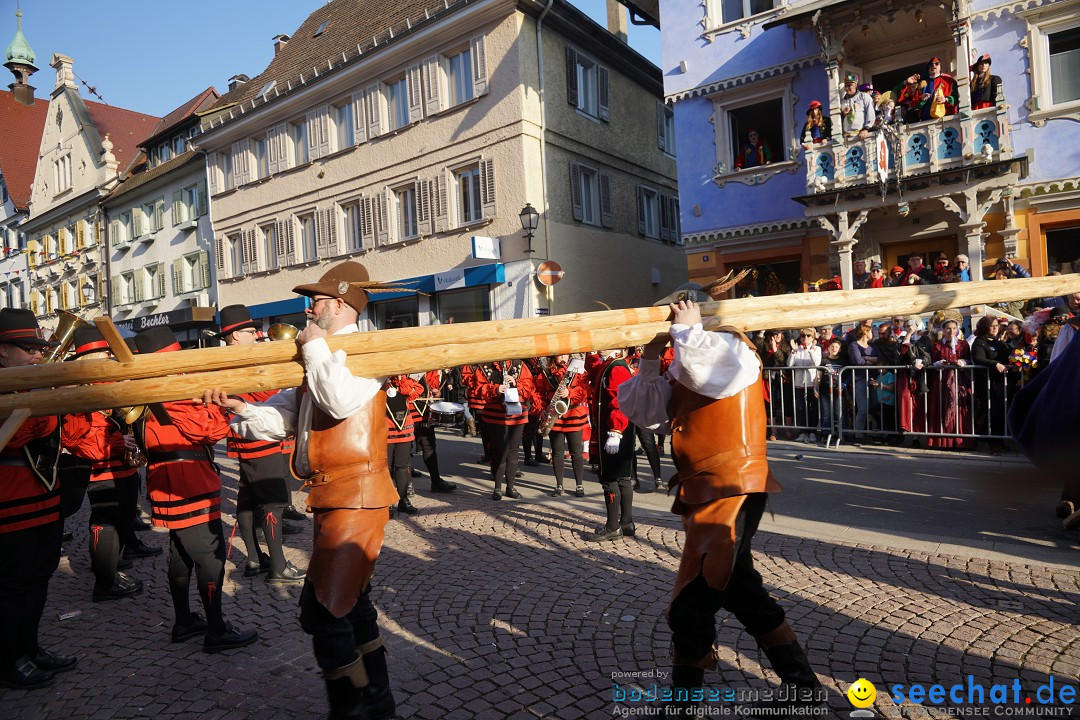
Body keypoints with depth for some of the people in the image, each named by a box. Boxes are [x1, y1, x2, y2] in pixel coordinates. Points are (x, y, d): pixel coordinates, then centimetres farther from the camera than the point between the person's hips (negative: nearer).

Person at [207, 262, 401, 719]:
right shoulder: (320, 361, 16)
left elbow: (341, 400, -31)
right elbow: (278, 418, 12)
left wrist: (314, 345, -18)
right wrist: (237, 407, -5)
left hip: (355, 497, -10)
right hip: (330, 499, 10)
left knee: (322, 610, -7)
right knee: (350, 603, 19)